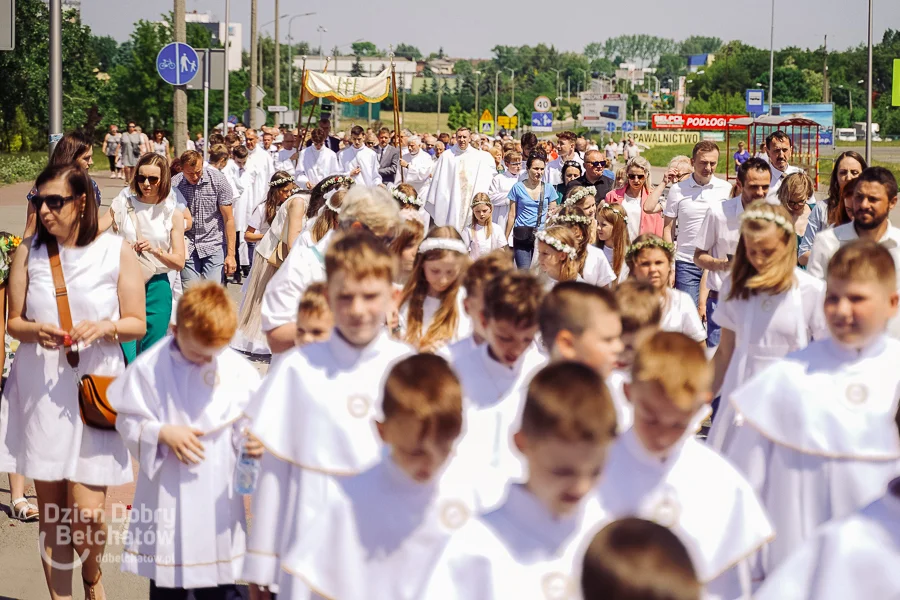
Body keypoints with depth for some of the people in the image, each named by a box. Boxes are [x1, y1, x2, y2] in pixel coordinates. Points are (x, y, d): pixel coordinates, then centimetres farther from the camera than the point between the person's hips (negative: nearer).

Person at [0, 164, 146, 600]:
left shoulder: (117, 252, -2)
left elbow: (137, 325, 2)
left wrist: (106, 326, -19)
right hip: (39, 390, 2)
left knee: (86, 510, -7)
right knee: (50, 510, 7)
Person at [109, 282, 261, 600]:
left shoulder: (240, 371, -5)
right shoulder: (149, 368, -7)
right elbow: (128, 421, -1)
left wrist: (255, 443, -18)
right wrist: (162, 433, -17)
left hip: (219, 496, 1)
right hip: (167, 495, -1)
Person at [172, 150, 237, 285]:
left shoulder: (218, 180, -8)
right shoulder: (174, 184, -5)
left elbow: (228, 219, -5)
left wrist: (231, 254, -8)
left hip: (214, 245, -1)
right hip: (188, 248, 1)